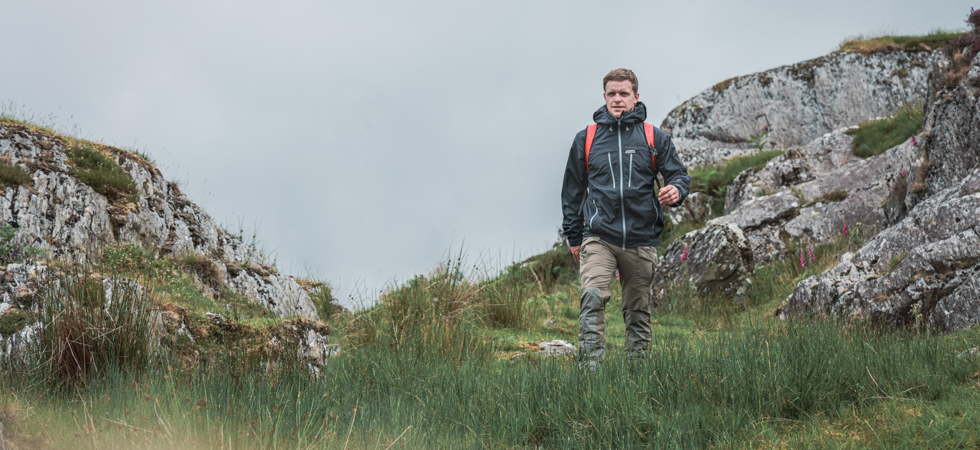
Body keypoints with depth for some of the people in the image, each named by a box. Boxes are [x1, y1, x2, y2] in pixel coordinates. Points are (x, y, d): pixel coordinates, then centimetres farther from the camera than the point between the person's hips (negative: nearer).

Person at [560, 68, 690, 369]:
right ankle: (590, 368, -26)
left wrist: (676, 190, -16)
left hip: (641, 240, 1)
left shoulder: (655, 138, 8)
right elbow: (572, 190, 16)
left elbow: (679, 175, 9)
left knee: (638, 309, 8)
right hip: (599, 237, -1)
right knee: (593, 296, -22)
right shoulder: (586, 139, 10)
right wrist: (573, 238, 14)